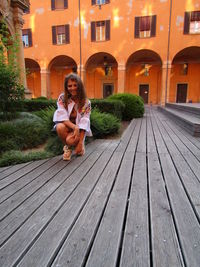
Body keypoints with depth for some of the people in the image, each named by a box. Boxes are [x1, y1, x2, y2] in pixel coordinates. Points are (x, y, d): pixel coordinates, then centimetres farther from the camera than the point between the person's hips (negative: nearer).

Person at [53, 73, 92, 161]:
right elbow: (63, 117, -19)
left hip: (79, 128, -1)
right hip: (66, 125, 2)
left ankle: (80, 146, 6)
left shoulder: (86, 103, -13)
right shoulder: (62, 98, -12)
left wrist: (80, 142, -24)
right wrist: (74, 127, -35)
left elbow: (84, 123, -17)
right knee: (60, 127, -34)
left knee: (70, 140, -33)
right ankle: (67, 147, -4)